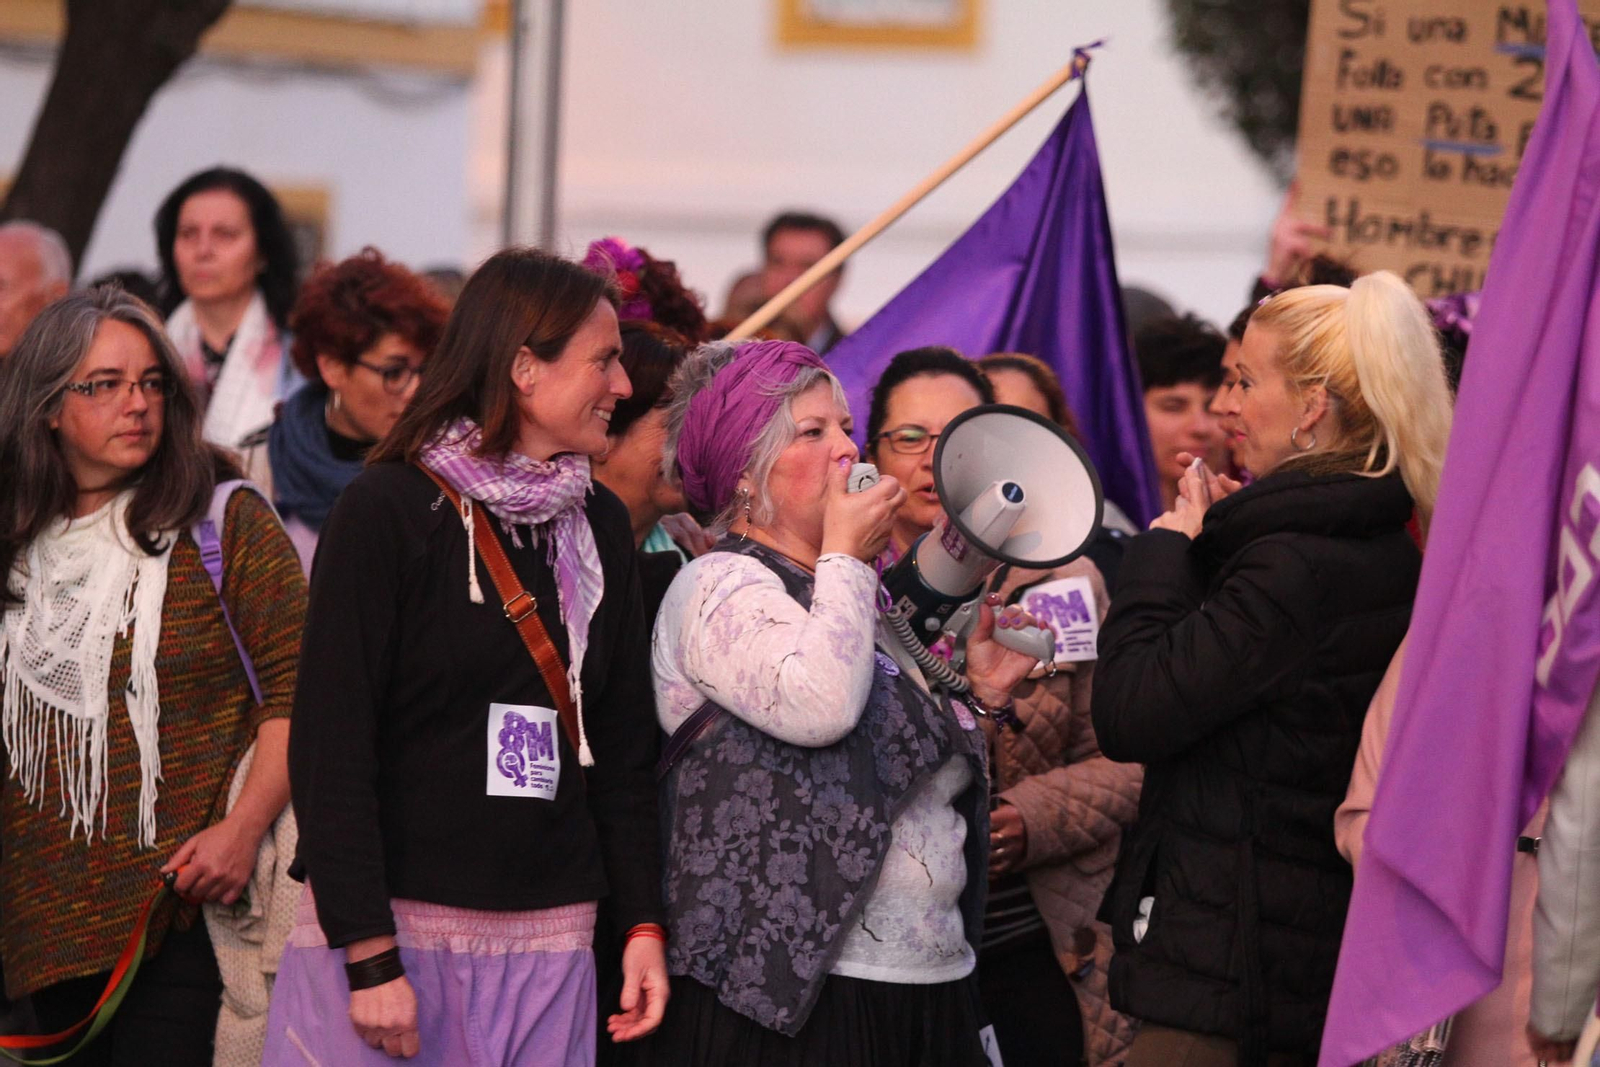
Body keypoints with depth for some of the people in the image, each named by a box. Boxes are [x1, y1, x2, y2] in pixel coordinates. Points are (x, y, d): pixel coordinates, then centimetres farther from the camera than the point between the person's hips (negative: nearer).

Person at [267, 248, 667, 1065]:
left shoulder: (598, 525, 12)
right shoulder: (388, 511, -6)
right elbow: (329, 745, -10)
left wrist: (643, 922, 6)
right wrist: (369, 955, -16)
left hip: (548, 940, 5)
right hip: (390, 926, -5)